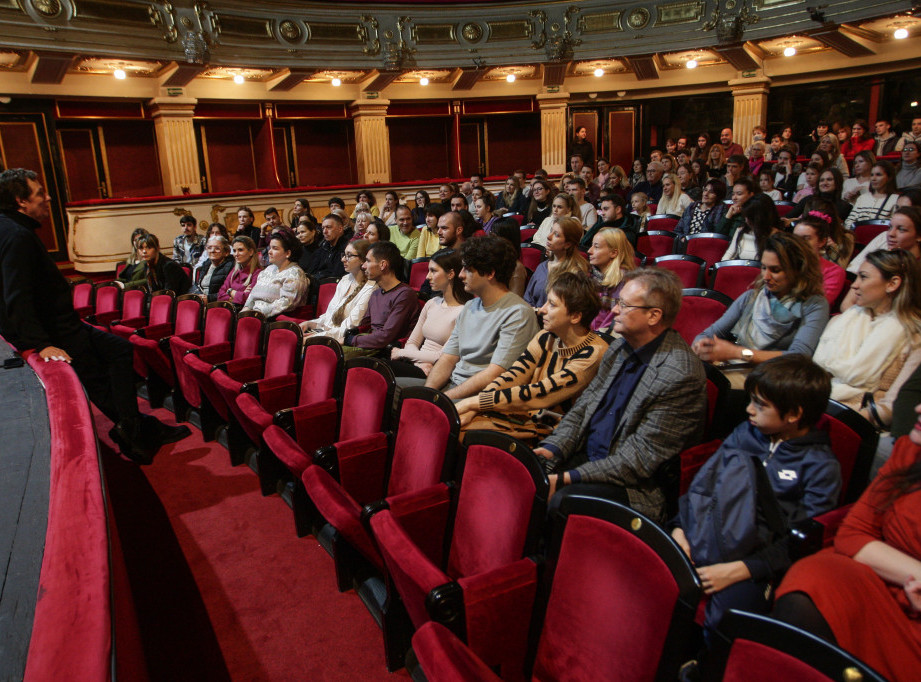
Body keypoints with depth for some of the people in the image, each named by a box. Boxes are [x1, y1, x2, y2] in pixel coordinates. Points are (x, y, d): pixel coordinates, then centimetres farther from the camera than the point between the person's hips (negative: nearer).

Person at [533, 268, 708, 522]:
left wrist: (568, 478, -23)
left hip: (633, 486, -7)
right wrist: (552, 449, -7)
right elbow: (582, 408, 11)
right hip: (586, 456, 7)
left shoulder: (681, 374, -19)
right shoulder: (619, 351, 7)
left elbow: (642, 456, -20)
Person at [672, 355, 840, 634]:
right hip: (704, 540, 4)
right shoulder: (744, 433, 15)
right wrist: (680, 528, -4)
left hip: (754, 561, -4)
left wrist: (737, 570, -18)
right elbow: (702, 482, 13)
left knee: (724, 622, -30)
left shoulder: (821, 466, 0)